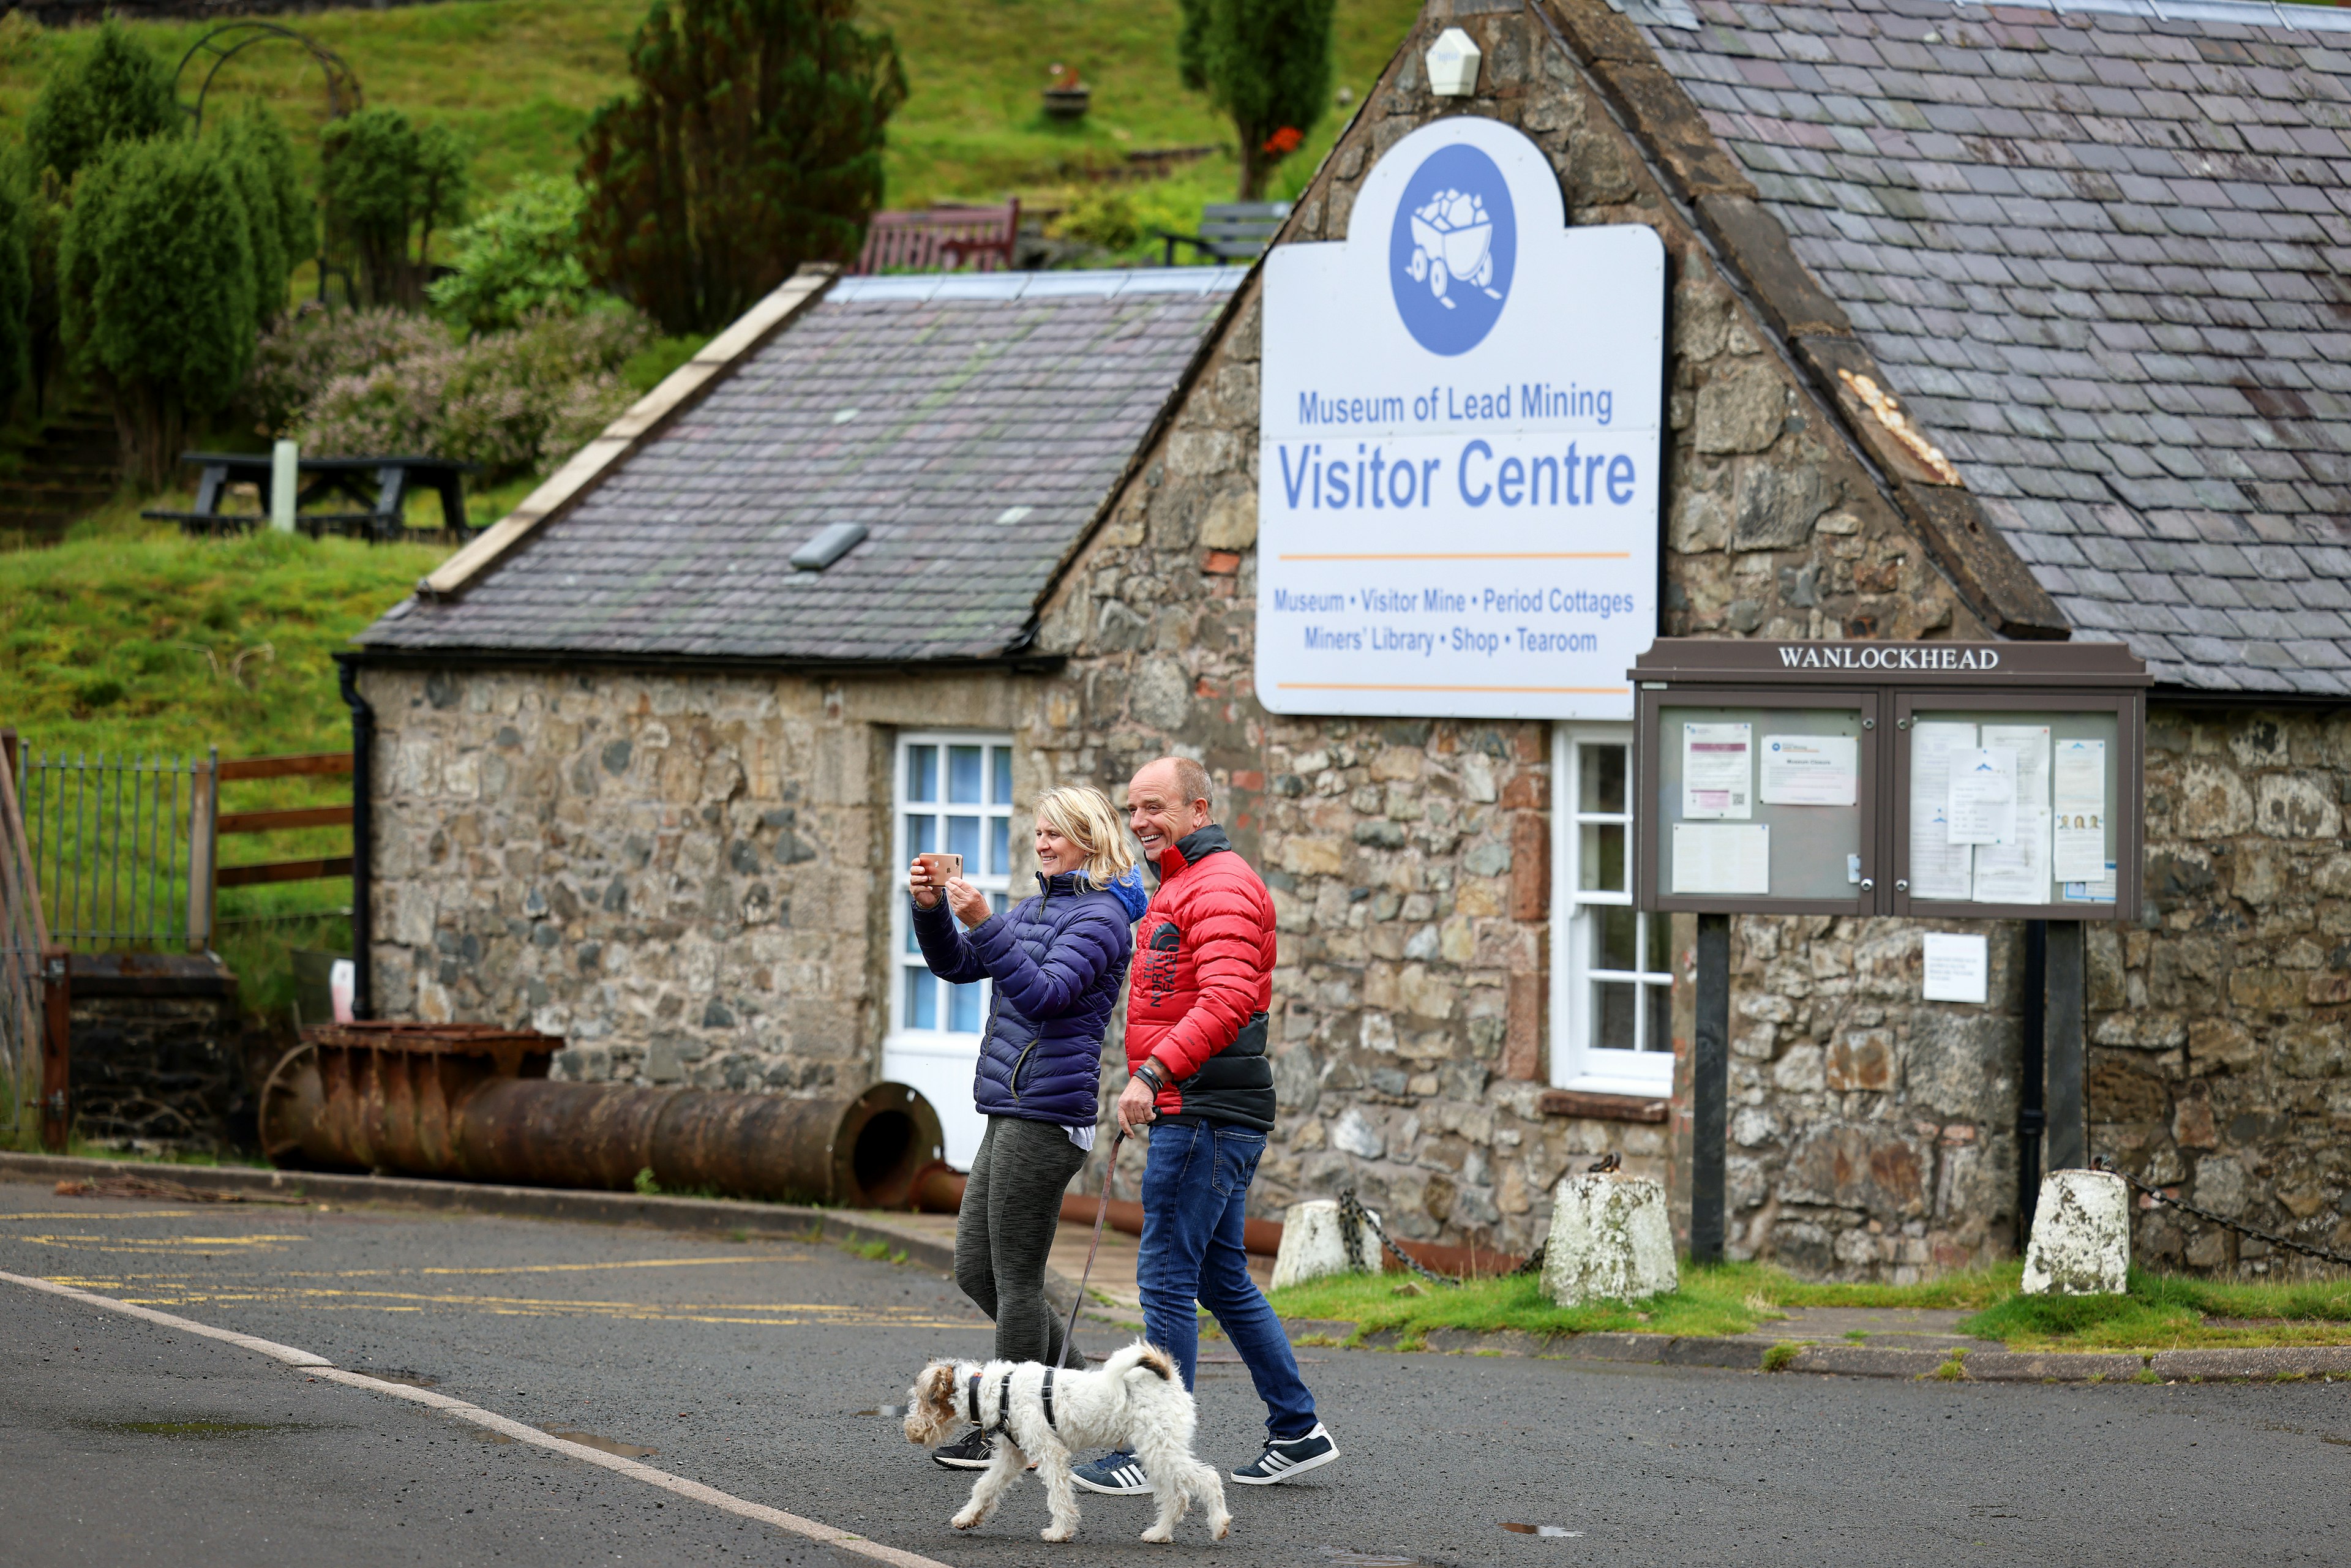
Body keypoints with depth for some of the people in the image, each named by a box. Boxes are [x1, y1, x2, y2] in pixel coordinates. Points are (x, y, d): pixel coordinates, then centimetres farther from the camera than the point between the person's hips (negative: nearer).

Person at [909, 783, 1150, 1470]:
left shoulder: (1102, 917, -9)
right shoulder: (1035, 908, 19)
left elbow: (1042, 994, -22)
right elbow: (956, 964, 18)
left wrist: (984, 923, -30)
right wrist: (931, 910, 0)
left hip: (1046, 1115, -10)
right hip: (1010, 1115, 10)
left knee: (1016, 1276, -5)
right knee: (975, 1269, 12)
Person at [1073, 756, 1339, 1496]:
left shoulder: (1221, 886, -12)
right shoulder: (1178, 887, 22)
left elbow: (1226, 1000, -26)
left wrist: (1153, 1072, -32)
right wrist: (1151, 1082, 21)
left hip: (1204, 1112, -11)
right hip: (1197, 1110, 11)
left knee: (1167, 1278, -8)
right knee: (1223, 1279, 14)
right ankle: (1298, 1433, 18)